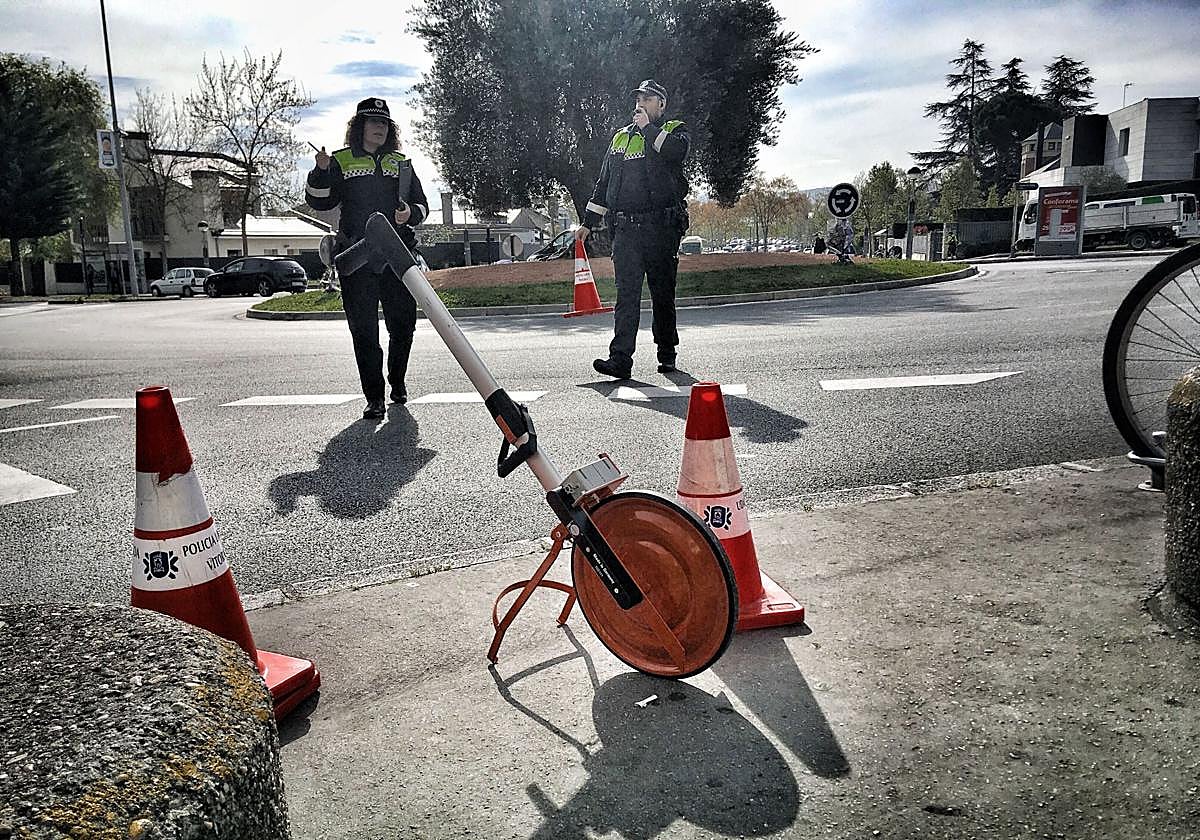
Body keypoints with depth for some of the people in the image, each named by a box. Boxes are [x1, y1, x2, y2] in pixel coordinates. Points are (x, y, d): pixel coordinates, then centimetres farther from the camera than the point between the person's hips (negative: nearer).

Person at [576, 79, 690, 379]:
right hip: (625, 228, 3)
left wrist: (648, 128, -5)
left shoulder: (675, 130, 9)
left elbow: (674, 152, -17)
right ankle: (620, 359, -12)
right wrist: (588, 222, 20)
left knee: (663, 293, 4)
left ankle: (667, 353, 17)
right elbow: (604, 182, 24)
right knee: (626, 293, -7)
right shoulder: (621, 137, 22)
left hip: (662, 227, -3)